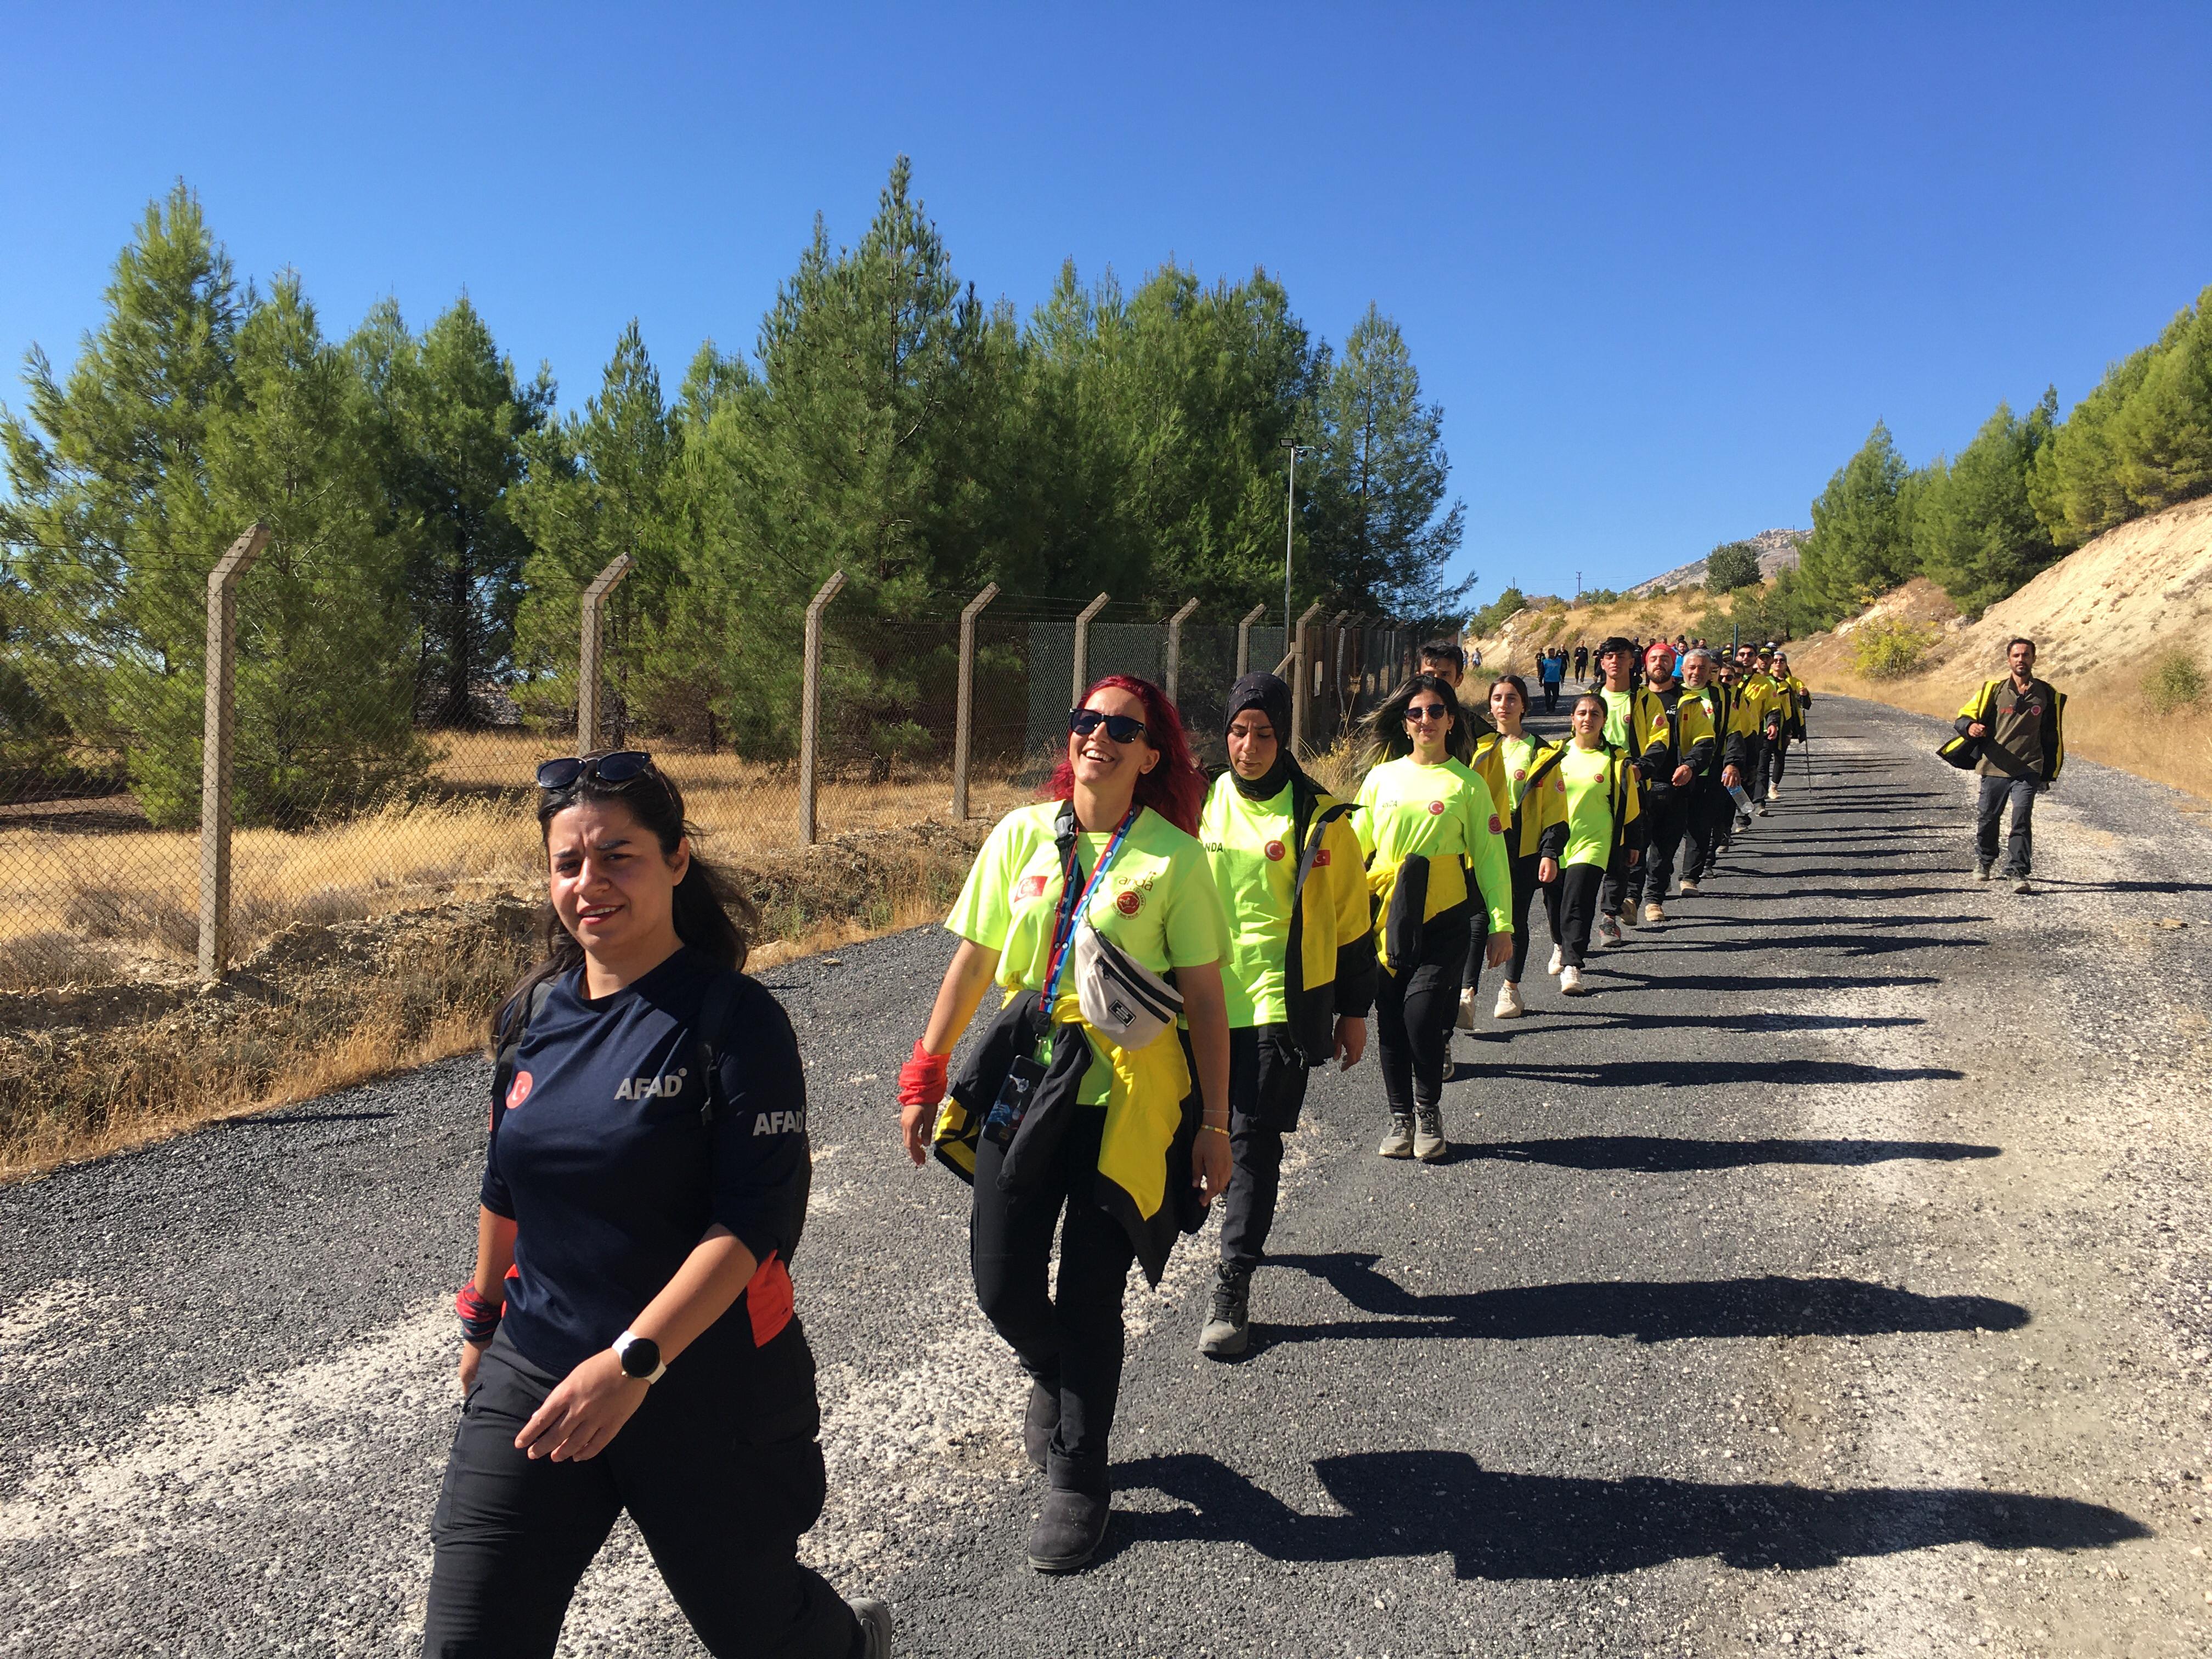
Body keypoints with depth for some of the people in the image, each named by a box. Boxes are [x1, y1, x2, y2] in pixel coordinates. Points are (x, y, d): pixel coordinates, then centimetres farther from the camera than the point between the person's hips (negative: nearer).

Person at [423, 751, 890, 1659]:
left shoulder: (733, 1017, -16)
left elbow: (759, 1217, -21)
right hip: (533, 1377, 5)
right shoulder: (534, 1012, 2)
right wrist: (482, 1320, 25)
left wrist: (633, 1360, -28)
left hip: (706, 1388, -4)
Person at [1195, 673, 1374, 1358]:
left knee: (1254, 1139, -5)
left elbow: (1349, 918, 2)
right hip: (1207, 1001, 4)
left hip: (1282, 1002, -4)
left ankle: (1232, 1285, 2)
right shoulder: (1202, 804, 4)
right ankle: (1244, 1225, 41)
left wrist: (1354, 1012, 4)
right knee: (1215, 1130, 13)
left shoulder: (1319, 818, -5)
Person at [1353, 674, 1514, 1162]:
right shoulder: (1381, 777, 10)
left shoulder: (1468, 784, 4)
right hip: (1385, 917, 3)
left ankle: (1429, 1110, 10)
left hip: (1443, 920, -3)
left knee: (1423, 1013, -13)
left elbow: (1490, 858, 5)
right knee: (1390, 1021, 4)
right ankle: (1401, 1115, 22)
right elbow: (1356, 842, 15)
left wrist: (1501, 924, 1)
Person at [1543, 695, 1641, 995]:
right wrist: (1546, 846, 12)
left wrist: (1632, 845, 10)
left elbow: (1627, 806, 8)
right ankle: (1562, 946, 39)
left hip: (1594, 842, -3)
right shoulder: (1558, 754, 6)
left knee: (1577, 903, -15)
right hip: (1557, 842, 3)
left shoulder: (1616, 760, 1)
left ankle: (1572, 966, -14)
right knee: (1554, 901, 10)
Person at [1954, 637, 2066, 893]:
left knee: (2022, 818, -14)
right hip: (1995, 767, 0)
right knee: (1988, 817, 11)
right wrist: (1971, 727, -22)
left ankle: (2018, 871, -10)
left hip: (2028, 769, 0)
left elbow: (2052, 737, 17)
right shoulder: (1994, 689, 2)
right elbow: (1964, 717, 4)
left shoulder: (2046, 694, 8)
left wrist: (2049, 774, 18)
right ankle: (1984, 860, 35)